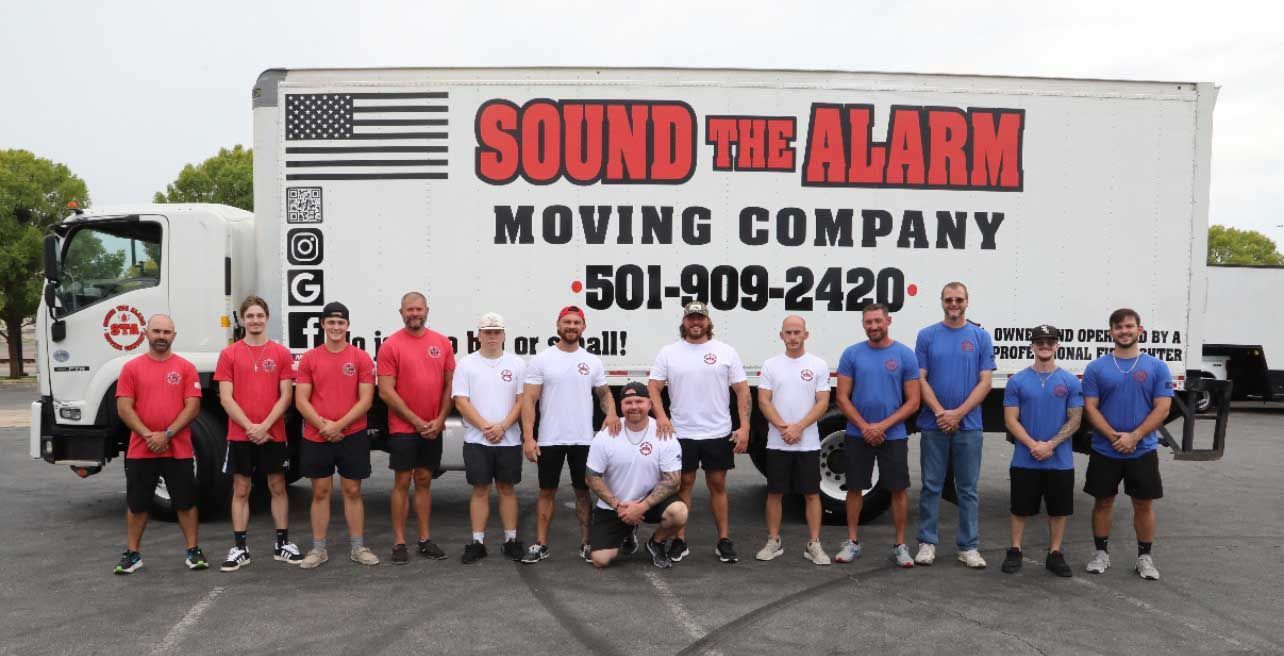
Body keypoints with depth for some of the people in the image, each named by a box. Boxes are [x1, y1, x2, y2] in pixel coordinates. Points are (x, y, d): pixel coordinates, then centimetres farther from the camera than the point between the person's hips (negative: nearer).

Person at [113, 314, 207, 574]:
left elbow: (192, 407, -4)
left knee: (185, 502, 5)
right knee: (136, 504, 10)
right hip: (140, 450, 1)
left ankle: (193, 551, 14)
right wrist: (149, 435, -13)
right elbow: (124, 408, -2)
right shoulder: (131, 368, 4)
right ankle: (132, 553, 23)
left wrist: (167, 434, -14)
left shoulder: (186, 368, 2)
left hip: (178, 450, -1)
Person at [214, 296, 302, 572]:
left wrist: (264, 426, -12)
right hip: (240, 435, 0)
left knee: (278, 487, 8)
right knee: (240, 490, 6)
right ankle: (240, 548, 14)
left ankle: (283, 544, 18)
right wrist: (249, 427, -12)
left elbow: (285, 396, -2)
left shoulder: (281, 353, 1)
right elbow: (226, 398, -3)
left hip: (274, 434, 0)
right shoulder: (229, 354, 2)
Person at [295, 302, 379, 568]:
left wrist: (339, 425, -14)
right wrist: (323, 425, -13)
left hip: (353, 436, -1)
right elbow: (301, 401, 0)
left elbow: (366, 400, -5)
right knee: (320, 492, 8)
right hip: (316, 438, 1)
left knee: (352, 491, 6)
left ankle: (358, 547, 14)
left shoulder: (361, 358, 0)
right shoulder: (309, 359, 4)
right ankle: (318, 548, 17)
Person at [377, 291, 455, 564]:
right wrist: (416, 421, -12)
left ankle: (425, 539, 19)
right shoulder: (391, 345, -7)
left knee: (424, 481, 12)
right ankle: (399, 543, 10)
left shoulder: (442, 343, 5)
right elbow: (386, 391, -10)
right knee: (402, 482, 2)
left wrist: (440, 419, -3)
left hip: (433, 428, 4)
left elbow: (450, 385, 7)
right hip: (403, 428, -3)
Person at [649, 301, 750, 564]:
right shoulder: (668, 353, 2)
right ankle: (680, 541, 17)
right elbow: (653, 387, 1)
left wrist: (744, 427, -8)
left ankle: (724, 541, 18)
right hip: (681, 433, 0)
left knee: (718, 485, 8)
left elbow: (742, 390, 0)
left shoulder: (726, 351, 1)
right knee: (683, 484, 7)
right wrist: (661, 416, -16)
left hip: (718, 433, 0)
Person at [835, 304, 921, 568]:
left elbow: (913, 402, -4)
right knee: (855, 487, 8)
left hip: (894, 435, -1)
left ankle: (900, 545, 17)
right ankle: (852, 542, 20)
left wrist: (882, 426, -14)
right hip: (858, 434, 1)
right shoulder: (851, 354, 0)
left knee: (898, 489, 4)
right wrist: (864, 427, -12)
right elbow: (842, 398, -1)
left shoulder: (906, 355, -3)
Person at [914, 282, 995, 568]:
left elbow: (985, 382, -2)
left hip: (968, 425, 0)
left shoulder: (981, 337, 3)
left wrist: (958, 414, -12)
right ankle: (927, 542, 16)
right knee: (931, 486, 6)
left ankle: (968, 547, 15)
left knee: (967, 489, 7)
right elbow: (921, 380, 0)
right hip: (934, 424, 0)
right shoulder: (927, 336, 3)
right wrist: (940, 413, -12)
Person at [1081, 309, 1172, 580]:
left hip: (1143, 451, 0)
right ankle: (1101, 552, 21)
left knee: (1144, 504, 8)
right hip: (1104, 451, 0)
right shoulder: (1096, 368, 0)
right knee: (1103, 501, 8)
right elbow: (1090, 408, -4)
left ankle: (1145, 557, 21)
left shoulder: (1157, 367, 0)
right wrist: (1114, 436, -17)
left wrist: (1134, 436, -16)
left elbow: (1162, 408, -6)